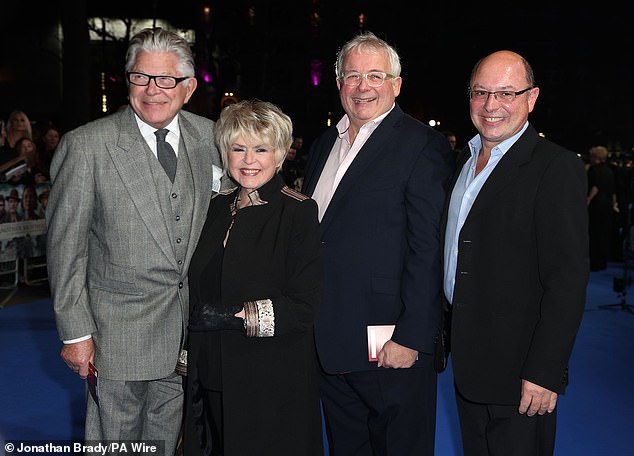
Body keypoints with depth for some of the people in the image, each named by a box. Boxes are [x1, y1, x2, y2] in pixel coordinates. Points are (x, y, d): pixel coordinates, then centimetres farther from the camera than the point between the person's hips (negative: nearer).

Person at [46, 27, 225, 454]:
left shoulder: (209, 136, 1)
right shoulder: (86, 145, -12)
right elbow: (65, 245, -8)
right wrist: (75, 332, -9)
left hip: (188, 328, 4)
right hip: (119, 332, -3)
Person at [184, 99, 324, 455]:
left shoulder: (298, 212, -11)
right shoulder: (219, 207, 8)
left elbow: (303, 308, -15)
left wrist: (233, 316, -20)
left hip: (272, 386, -5)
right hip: (211, 380, 6)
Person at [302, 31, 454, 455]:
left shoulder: (423, 146, -10)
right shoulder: (324, 144, 13)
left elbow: (428, 249, -15)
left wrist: (411, 338, -19)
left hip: (391, 351, -6)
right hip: (328, 344, 7)